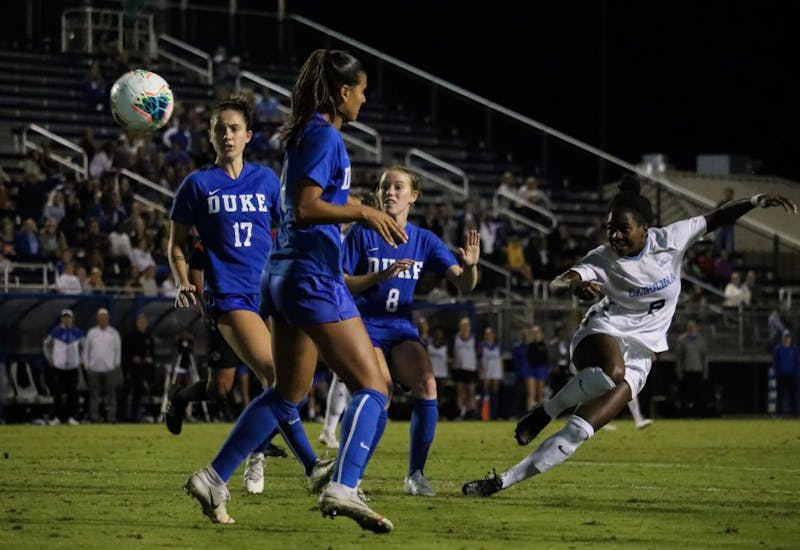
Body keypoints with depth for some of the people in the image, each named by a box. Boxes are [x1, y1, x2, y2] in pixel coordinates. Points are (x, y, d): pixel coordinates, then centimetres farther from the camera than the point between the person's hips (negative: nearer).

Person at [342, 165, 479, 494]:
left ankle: (415, 473, -12)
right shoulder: (362, 233, -3)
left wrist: (470, 266, -22)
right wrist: (381, 276, -20)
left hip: (402, 329, 3)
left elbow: (463, 284, 1)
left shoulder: (423, 240, 6)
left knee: (426, 384, -25)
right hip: (365, 328, -3)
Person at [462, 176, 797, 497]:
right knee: (612, 373, -42)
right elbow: (554, 286, -25)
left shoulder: (670, 239, -4)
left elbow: (717, 218, 8)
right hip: (602, 334, -2)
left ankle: (503, 482, -13)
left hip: (639, 355, 2)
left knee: (577, 433, -14)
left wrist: (756, 201, -5)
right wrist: (575, 286, -49)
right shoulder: (603, 260, -11)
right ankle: (546, 411, -16)